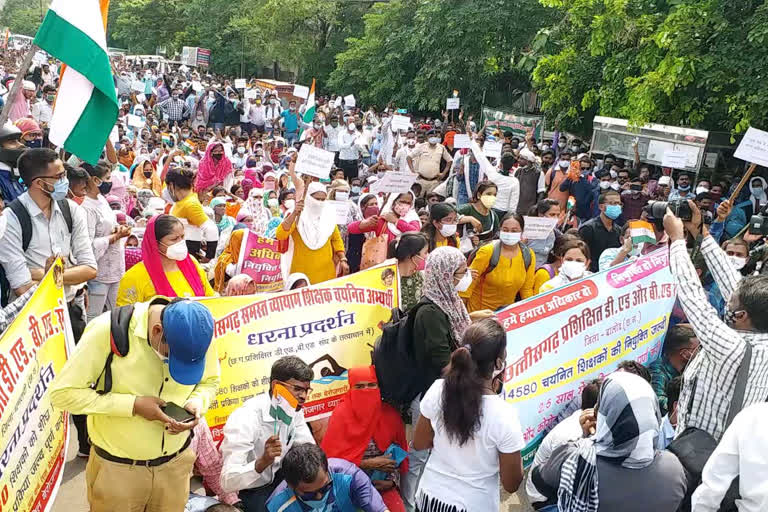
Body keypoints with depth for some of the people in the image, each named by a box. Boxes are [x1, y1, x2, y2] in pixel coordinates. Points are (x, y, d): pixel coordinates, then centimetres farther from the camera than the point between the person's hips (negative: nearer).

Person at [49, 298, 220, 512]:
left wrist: (196, 404, -18)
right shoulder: (109, 330, -26)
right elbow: (62, 392, -20)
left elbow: (210, 381, 4)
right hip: (117, 468, -3)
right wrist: (133, 404, -26)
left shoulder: (198, 332, -14)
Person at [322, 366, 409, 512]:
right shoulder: (341, 414, -12)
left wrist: (392, 480, -7)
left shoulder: (390, 415, -3)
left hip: (382, 482, 2)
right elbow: (332, 456, -13)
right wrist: (370, 464, -16)